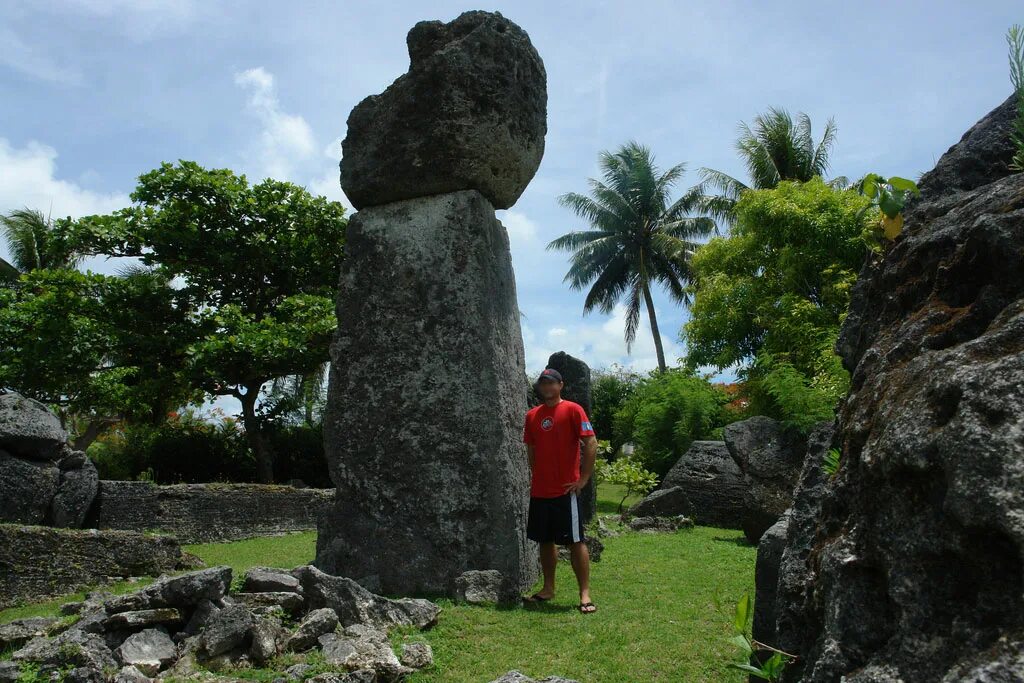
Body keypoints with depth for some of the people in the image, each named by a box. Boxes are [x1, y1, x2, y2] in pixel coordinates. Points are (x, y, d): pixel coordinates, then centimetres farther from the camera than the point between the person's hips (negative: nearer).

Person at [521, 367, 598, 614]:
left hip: (566, 490, -6)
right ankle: (548, 589, 24)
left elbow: (591, 443, -10)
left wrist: (583, 478, -12)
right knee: (545, 540, 13)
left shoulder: (572, 410, -5)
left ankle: (585, 594, 3)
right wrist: (534, 477, 12)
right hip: (539, 490, 6)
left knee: (576, 541, -2)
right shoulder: (532, 415, 11)